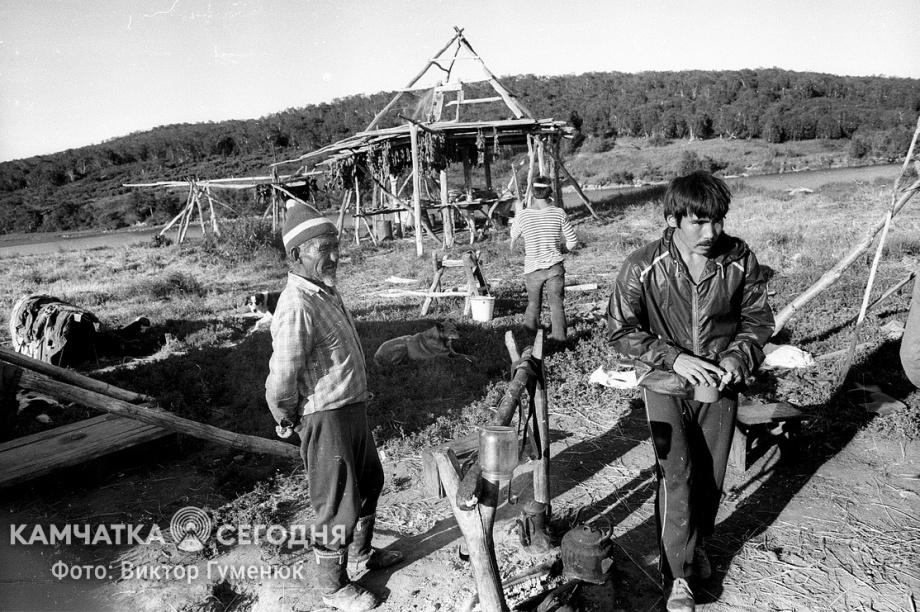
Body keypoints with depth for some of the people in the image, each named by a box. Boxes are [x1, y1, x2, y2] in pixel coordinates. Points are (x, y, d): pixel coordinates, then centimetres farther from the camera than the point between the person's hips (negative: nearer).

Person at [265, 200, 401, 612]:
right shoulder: (296, 307, -26)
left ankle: (360, 554, 49)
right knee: (339, 505, 7)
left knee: (369, 482, 26)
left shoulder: (326, 291, 5)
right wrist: (290, 421, -9)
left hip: (353, 408, 10)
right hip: (326, 419, -10)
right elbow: (280, 384, -26)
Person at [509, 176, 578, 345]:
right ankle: (559, 337, 9)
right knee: (556, 303, 10)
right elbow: (573, 242, -2)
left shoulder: (522, 215, -10)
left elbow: (513, 237, 7)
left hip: (532, 269, 0)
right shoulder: (559, 213, -8)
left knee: (533, 304, 17)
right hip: (555, 267, 0)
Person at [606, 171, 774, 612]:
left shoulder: (739, 260, -10)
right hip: (667, 386, -3)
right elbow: (621, 329, -12)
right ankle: (679, 576, 10)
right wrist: (673, 357, -22)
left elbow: (758, 317, 3)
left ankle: (696, 543, 41)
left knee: (711, 474, 14)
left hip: (721, 383, 3)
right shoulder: (642, 268, -18)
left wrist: (738, 356, -15)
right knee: (676, 476, -8)